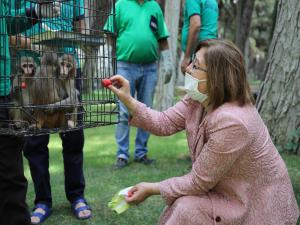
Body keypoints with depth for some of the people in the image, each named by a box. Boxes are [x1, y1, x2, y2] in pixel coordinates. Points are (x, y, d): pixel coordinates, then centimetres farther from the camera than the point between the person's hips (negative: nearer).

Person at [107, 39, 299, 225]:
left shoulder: (229, 122, -33)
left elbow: (198, 182, -25)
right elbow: (164, 123, -1)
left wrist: (152, 189, -14)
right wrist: (128, 100, -11)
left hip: (257, 205, -8)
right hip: (231, 192, 8)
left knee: (187, 209, -20)